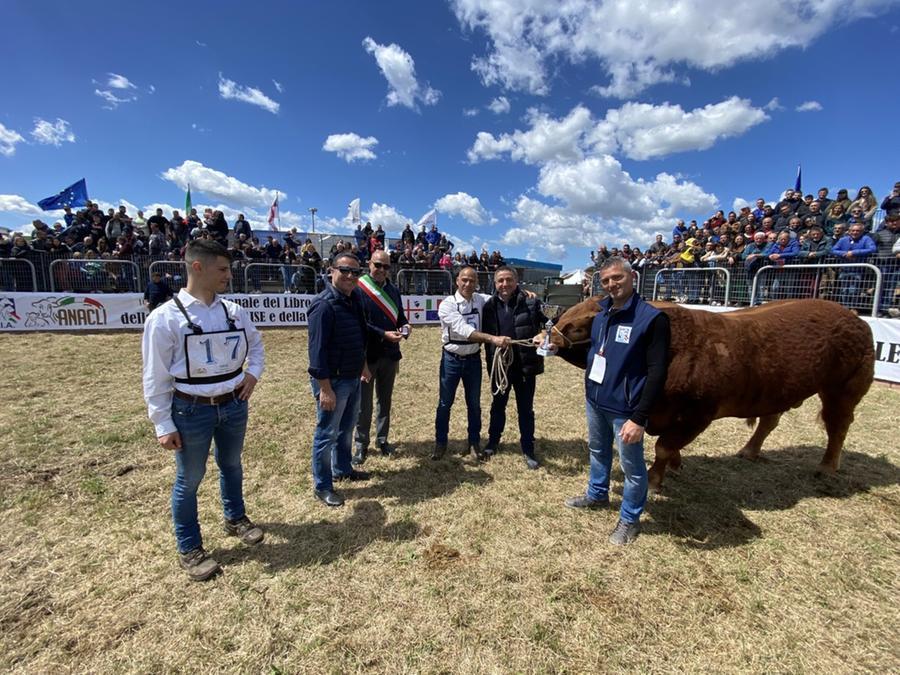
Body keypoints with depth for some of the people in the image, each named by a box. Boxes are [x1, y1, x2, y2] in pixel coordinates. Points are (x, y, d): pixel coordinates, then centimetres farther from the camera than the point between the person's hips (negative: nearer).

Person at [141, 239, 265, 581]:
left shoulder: (233, 310, -2)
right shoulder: (164, 318, -16)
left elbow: (255, 343, 15)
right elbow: (156, 378, -12)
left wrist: (253, 373, -1)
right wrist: (163, 425, -11)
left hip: (234, 405, 5)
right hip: (192, 411, -4)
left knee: (232, 465, 23)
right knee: (189, 480, 12)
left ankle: (235, 519, 48)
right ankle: (189, 548, 35)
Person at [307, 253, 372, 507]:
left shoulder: (354, 299, 6)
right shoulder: (324, 305, -20)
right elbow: (317, 349, -23)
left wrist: (362, 365, 22)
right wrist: (325, 388, -24)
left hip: (352, 378, 8)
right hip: (332, 381, -8)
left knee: (346, 428, 22)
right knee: (327, 433, 5)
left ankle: (342, 469, 42)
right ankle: (322, 486, 21)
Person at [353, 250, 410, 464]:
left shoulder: (393, 290, 8)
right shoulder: (359, 289, -10)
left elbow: (400, 316, 14)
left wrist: (405, 327, -8)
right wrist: (383, 335, -23)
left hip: (390, 354, 5)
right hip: (367, 354, -5)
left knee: (385, 400, 16)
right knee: (364, 402, 5)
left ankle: (382, 439, 32)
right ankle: (361, 445, 20)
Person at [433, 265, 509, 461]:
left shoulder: (480, 300, -2)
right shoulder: (447, 304, -16)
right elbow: (464, 330, -27)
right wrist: (493, 338, -38)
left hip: (473, 359, 3)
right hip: (452, 359, -3)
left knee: (474, 404, 14)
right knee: (445, 403, 10)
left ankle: (474, 443, 30)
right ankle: (440, 443, 28)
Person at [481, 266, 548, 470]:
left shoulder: (530, 304, -9)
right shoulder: (489, 306, -3)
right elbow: (485, 336, 4)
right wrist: (490, 364, 2)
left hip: (525, 365, -2)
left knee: (526, 409, 12)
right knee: (498, 405, 19)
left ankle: (528, 449, 28)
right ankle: (493, 441, 40)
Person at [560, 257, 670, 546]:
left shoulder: (652, 318, -18)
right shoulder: (601, 315, 4)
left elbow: (657, 372, -21)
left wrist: (639, 418, -24)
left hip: (625, 409, -7)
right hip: (594, 401, 7)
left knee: (632, 466, 11)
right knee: (598, 451, 26)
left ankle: (629, 520, 33)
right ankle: (596, 495, 50)